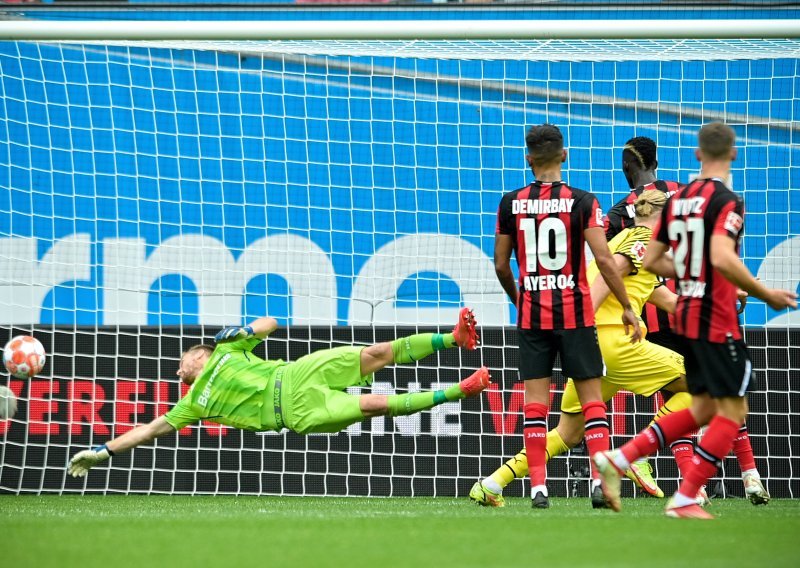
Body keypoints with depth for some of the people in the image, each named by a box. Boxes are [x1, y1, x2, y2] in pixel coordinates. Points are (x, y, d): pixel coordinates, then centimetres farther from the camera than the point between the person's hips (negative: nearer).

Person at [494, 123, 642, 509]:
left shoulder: (511, 204, 1)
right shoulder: (582, 202, -6)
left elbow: (501, 265, 7)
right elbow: (603, 260, -10)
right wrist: (627, 307, -1)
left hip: (531, 314, 2)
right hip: (574, 313, -2)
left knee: (535, 401, 3)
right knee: (591, 397, 3)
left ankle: (538, 487, -2)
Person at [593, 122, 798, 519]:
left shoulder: (678, 199, 9)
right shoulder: (727, 202, -14)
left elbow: (652, 261, 13)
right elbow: (722, 258, -29)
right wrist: (764, 294, -19)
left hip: (686, 316, 8)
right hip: (718, 321, -8)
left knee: (703, 409, 17)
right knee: (732, 412, 1)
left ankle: (617, 459, 10)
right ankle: (684, 500, -1)